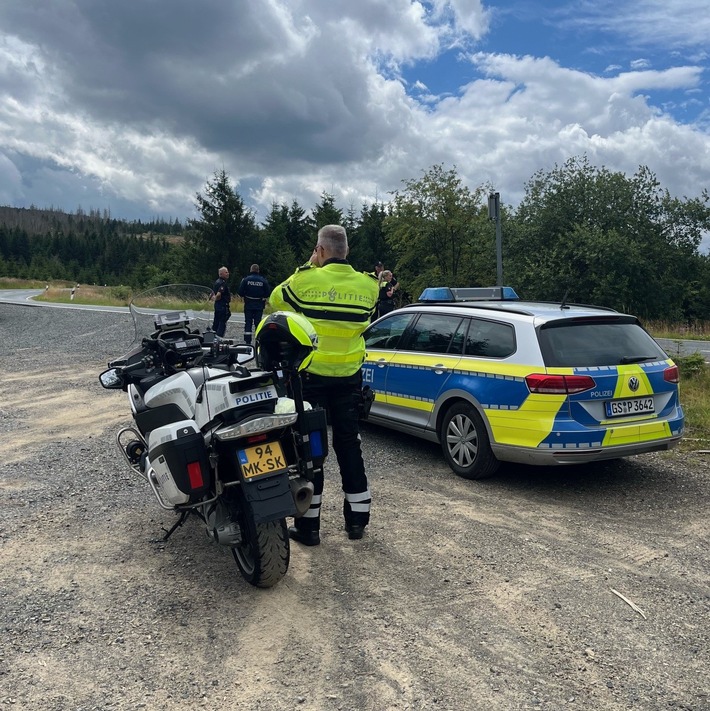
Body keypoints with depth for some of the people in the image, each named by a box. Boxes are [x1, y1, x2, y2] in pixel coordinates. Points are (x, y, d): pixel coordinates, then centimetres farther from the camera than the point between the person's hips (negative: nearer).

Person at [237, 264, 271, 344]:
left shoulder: (246, 279, -6)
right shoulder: (263, 281, -4)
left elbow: (240, 292, -8)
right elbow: (268, 293, -2)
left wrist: (244, 296, 12)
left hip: (248, 305, 0)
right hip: (259, 305, 1)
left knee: (248, 323, 6)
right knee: (258, 323, 6)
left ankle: (247, 341, 5)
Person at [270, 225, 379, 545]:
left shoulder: (306, 280, -12)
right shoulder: (367, 285, -2)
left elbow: (276, 299, 6)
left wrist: (308, 267, 9)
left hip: (311, 376, -3)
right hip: (349, 377, 3)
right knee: (349, 444, 13)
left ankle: (308, 524, 10)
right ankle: (357, 519, 21)